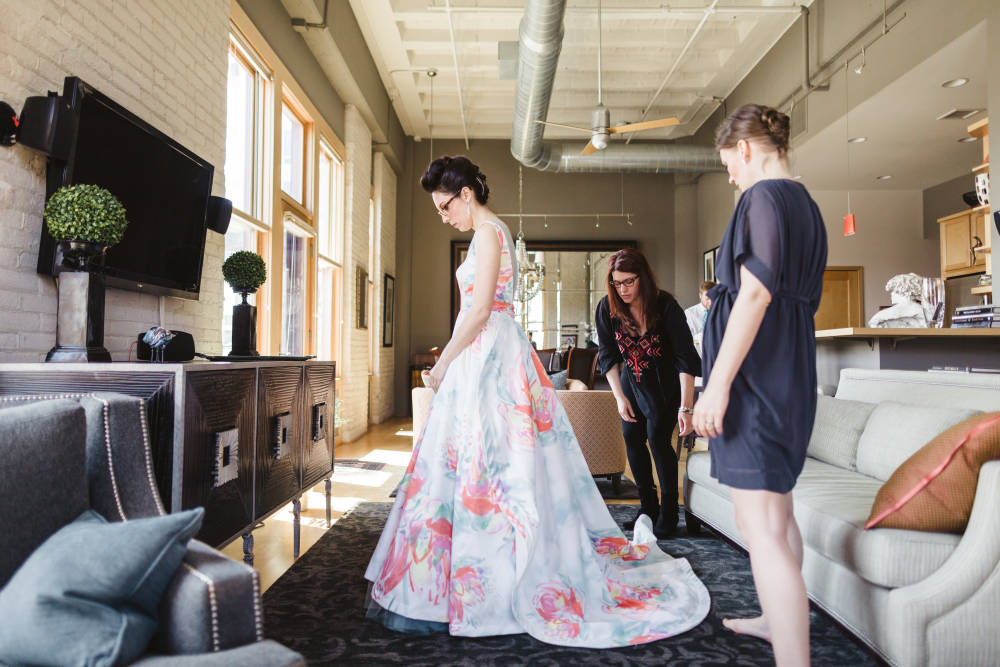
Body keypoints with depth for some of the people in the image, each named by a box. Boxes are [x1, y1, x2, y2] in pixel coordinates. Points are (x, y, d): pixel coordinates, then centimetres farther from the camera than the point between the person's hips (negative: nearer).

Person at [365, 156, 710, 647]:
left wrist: (442, 366, -11)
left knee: (470, 466, -6)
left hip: (488, 359, -10)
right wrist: (449, 362, 17)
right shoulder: (493, 233, 20)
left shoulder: (488, 232, -10)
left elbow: (480, 311, -17)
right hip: (494, 355, 10)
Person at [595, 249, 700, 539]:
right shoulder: (607, 308, -15)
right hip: (632, 381, 4)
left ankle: (668, 515, -1)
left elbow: (686, 358, -26)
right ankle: (648, 508, 13)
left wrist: (685, 407, -30)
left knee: (657, 438, -14)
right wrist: (619, 397, -14)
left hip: (666, 382, -4)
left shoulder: (665, 306, -26)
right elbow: (608, 356, -6)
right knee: (632, 437, -2)